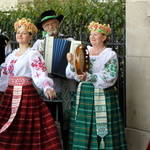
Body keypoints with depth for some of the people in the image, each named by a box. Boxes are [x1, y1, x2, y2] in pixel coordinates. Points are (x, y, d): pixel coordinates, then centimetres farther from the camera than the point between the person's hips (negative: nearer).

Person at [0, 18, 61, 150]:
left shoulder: (33, 55, -6)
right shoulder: (12, 55, 15)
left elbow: (41, 74, -19)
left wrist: (48, 88, -36)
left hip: (26, 94, -7)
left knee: (24, 131, -7)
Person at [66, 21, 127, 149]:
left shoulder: (110, 55, -1)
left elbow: (111, 77, -15)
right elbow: (71, 74, 7)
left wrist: (89, 77, -25)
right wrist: (72, 64, -14)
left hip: (103, 95, -4)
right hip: (84, 94, 4)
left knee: (101, 128, -5)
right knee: (83, 129, 2)